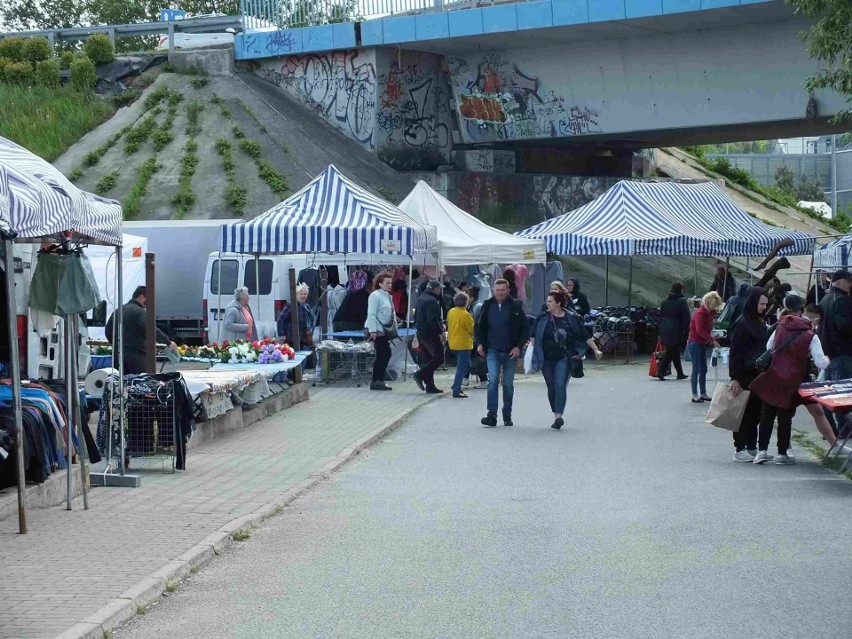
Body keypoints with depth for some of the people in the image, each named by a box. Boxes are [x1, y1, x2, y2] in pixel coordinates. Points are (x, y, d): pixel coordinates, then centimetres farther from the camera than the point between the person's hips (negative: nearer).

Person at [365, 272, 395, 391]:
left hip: (385, 330, 10)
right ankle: (378, 381, -8)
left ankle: (376, 382, 14)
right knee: (386, 354, -11)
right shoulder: (375, 295, -12)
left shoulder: (388, 296, 17)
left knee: (381, 355, 10)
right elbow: (371, 314, -17)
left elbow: (392, 315, 24)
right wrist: (373, 330, -22)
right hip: (377, 330, -10)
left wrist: (394, 330, 20)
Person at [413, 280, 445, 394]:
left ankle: (430, 386, 11)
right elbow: (433, 319, -24)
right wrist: (440, 331, -18)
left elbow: (416, 316, 24)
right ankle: (420, 375, -14)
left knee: (429, 359, 13)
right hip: (431, 335, -10)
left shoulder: (420, 299, 15)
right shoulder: (432, 301, -16)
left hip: (421, 334, 10)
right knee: (439, 358, -5)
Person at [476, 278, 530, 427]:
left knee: (508, 384, 8)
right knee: (493, 381, -13)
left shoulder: (515, 307, -2)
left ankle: (507, 416, 19)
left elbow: (525, 328, 1)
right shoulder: (487, 306, 3)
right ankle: (492, 415, -16)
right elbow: (480, 327, 15)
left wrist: (519, 346, -9)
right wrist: (481, 344, 4)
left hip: (510, 352, 0)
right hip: (492, 351, 0)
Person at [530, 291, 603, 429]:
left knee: (560, 385, -16)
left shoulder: (572, 318, 0)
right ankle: (556, 414, 20)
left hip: (564, 358, -2)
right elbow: (534, 336, 5)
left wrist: (596, 349, 4)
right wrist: (532, 348, -5)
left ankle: (559, 416, -20)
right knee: (551, 388, 8)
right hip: (547, 359, 2)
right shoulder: (542, 318, 2)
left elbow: (585, 336, 5)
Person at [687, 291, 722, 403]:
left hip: (702, 344, 9)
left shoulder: (709, 313, 10)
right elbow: (700, 331, -25)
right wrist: (712, 339, -27)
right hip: (695, 343, -9)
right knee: (696, 369, -7)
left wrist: (710, 340, -3)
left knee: (703, 369, 10)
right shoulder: (700, 313, -16)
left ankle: (703, 394, 16)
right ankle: (695, 395, -4)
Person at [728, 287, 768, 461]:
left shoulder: (760, 323, 13)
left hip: (758, 374, 8)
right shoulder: (742, 324, -12)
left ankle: (752, 448, 17)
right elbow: (736, 352, -14)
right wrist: (735, 378, -17)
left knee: (756, 411, 10)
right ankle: (740, 449, 2)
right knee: (744, 412, -3)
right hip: (745, 375, -8)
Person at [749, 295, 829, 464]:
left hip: (772, 378, 2)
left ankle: (762, 450, 12)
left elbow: (768, 348, 9)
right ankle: (782, 453, 14)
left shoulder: (780, 327, -2)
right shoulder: (810, 336, -11)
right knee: (785, 417, 9)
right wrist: (827, 359, 9)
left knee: (767, 414, 12)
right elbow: (821, 364, -13)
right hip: (792, 382, -2)